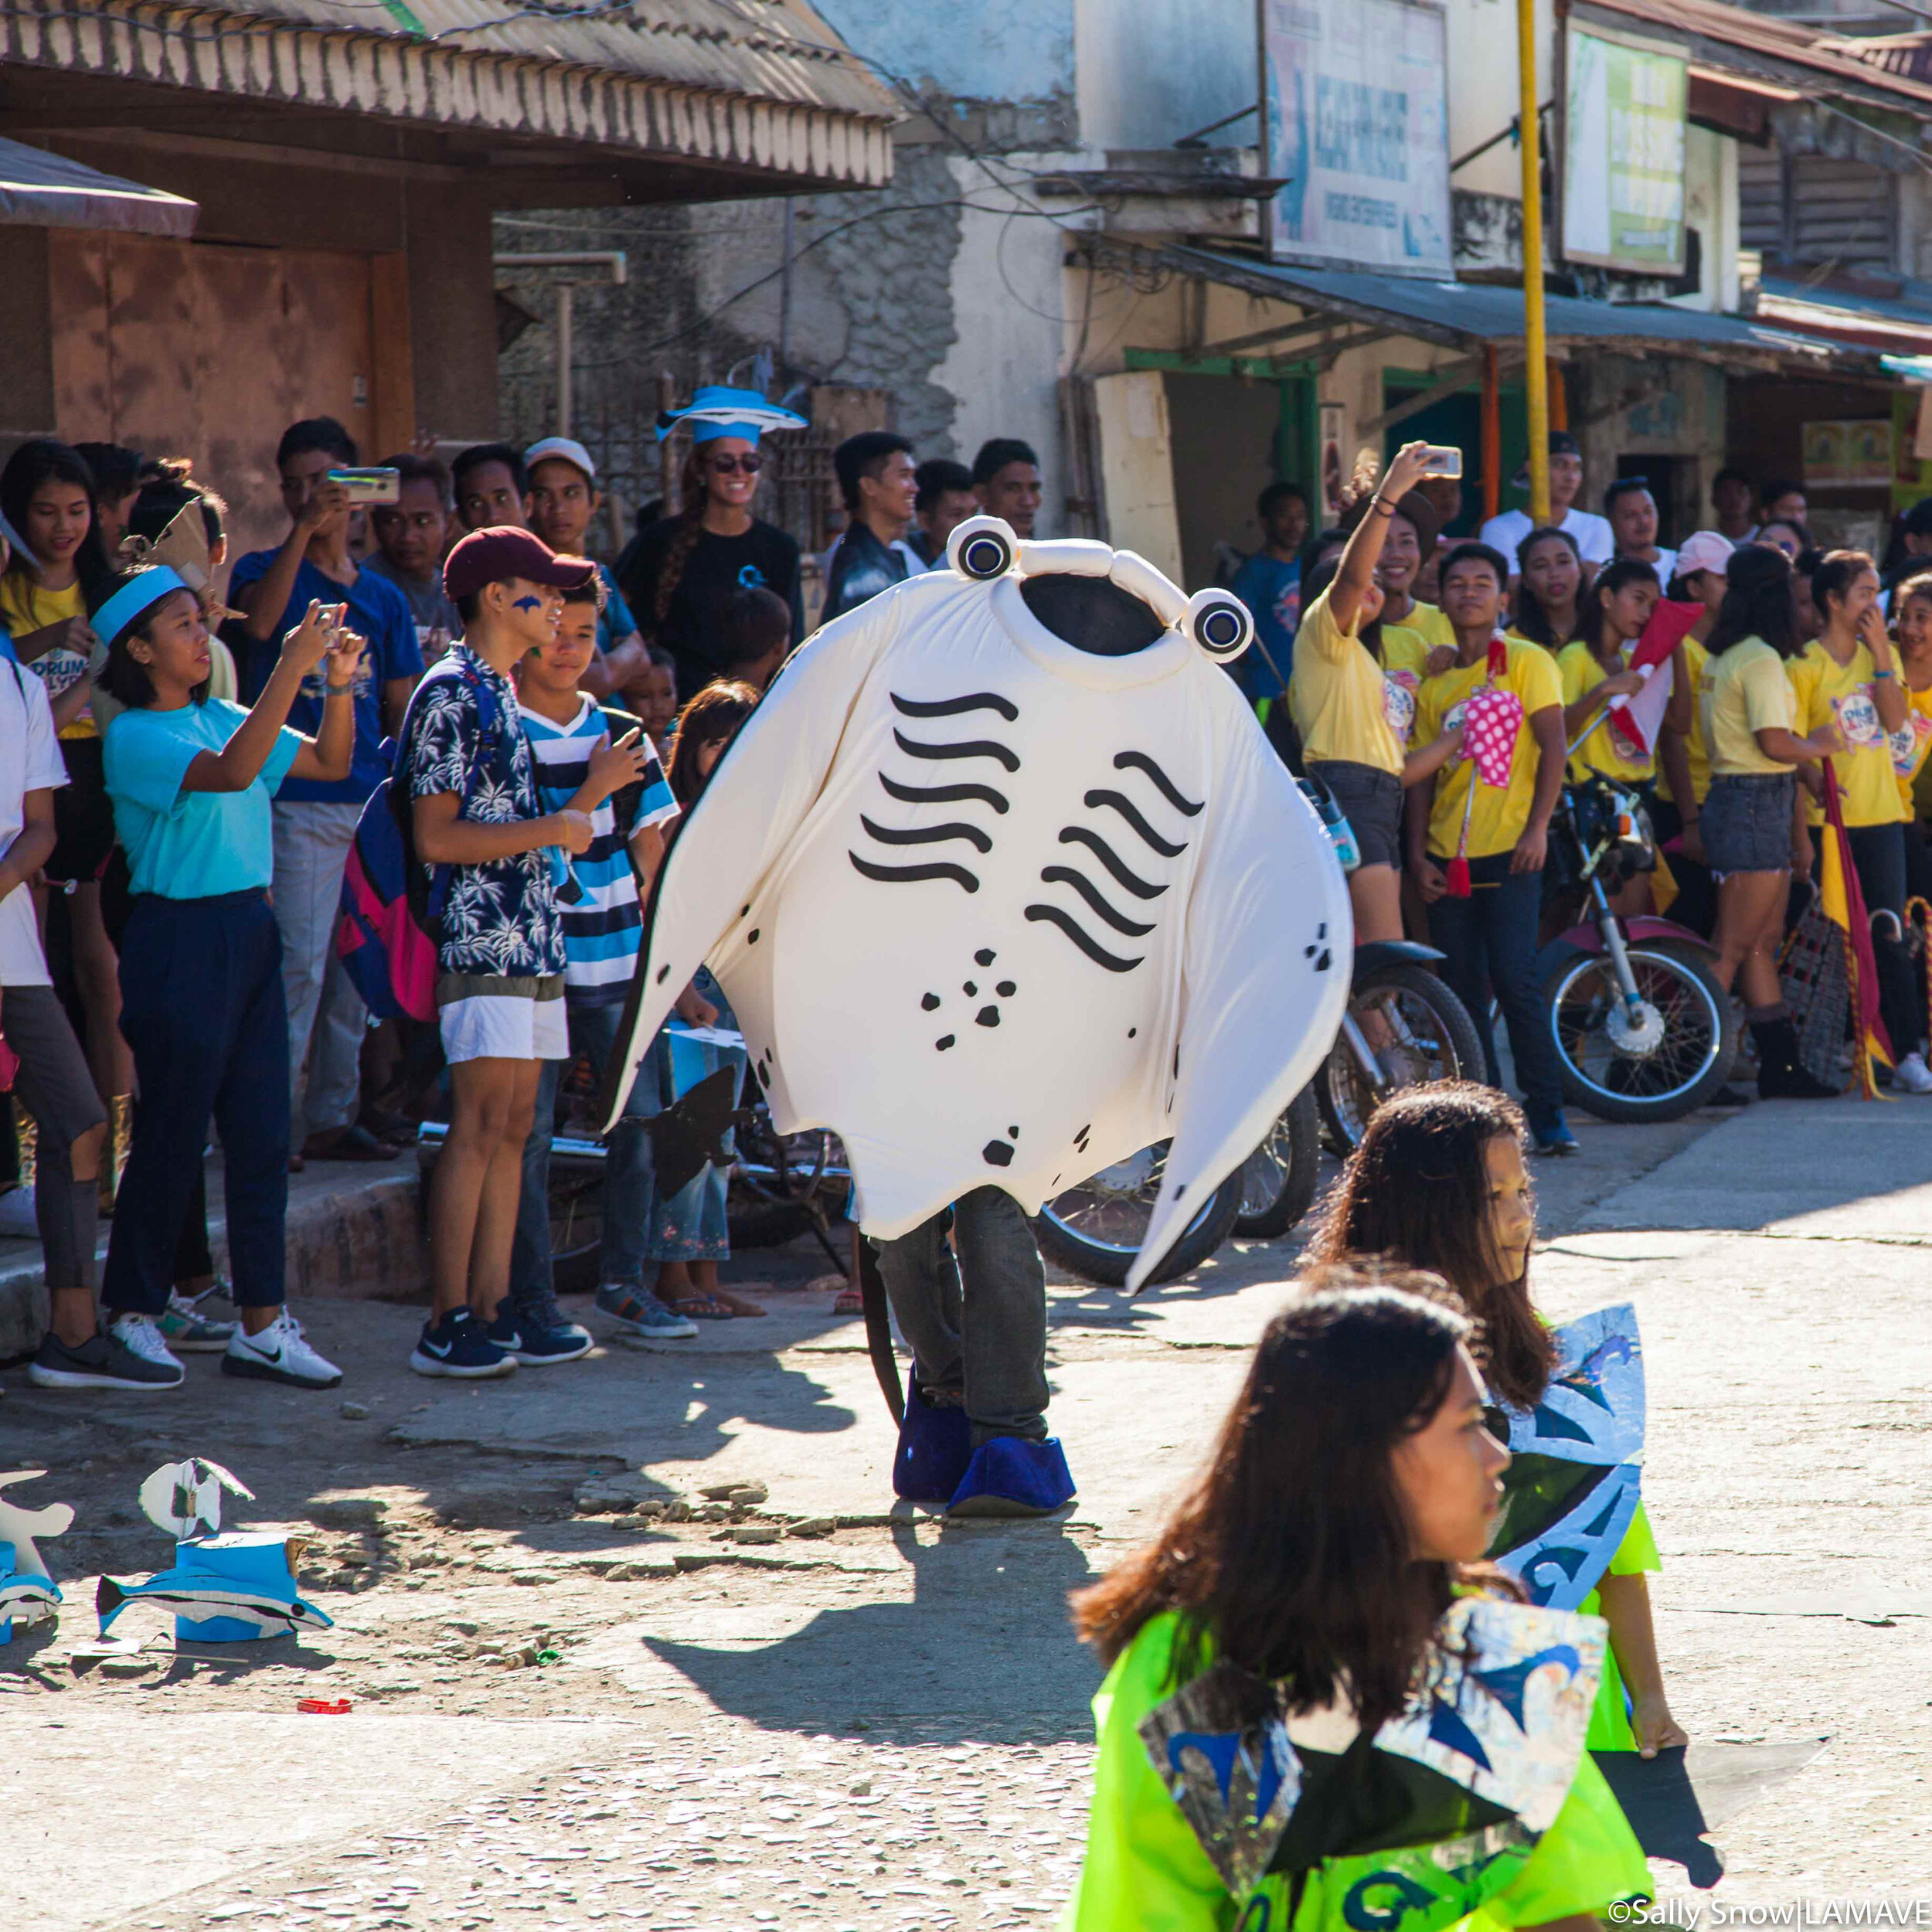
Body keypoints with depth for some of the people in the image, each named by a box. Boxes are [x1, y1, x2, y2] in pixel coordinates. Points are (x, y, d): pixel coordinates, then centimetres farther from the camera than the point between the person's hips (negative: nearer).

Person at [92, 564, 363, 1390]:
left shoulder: (220, 716, 12)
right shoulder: (135, 735, -11)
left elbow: (331, 763, 15)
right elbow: (231, 772, -28)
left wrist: (338, 682, -2)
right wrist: (292, 667, -30)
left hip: (249, 927, 7)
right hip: (178, 940, -7)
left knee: (262, 1132, 6)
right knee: (171, 1133, -1)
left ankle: (262, 1321, 10)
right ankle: (131, 1314, 12)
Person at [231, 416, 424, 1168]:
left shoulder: (382, 596, 15)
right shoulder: (267, 570, 3)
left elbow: (403, 709, 17)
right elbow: (259, 622, -21)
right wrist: (303, 529, -24)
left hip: (372, 800, 5)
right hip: (299, 803, -5)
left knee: (356, 965, 7)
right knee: (299, 964, -11)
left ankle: (332, 1116, 15)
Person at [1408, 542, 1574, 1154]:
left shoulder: (1526, 662, 1)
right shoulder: (1434, 680, 13)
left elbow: (1553, 747, -4)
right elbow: (1423, 773, 14)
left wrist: (1537, 828, -13)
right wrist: (1418, 852, 5)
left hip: (1508, 850, -5)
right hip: (1448, 856, 5)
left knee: (1516, 980, -12)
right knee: (1461, 987, 4)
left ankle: (1547, 1110, -6)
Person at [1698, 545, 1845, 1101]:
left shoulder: (1721, 657, 14)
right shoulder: (1761, 659, -15)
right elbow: (1775, 743, -21)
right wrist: (1819, 745, 0)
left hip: (1730, 798, 10)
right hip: (1758, 803, -10)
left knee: (1765, 941, 11)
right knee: (1735, 947, -7)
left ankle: (1782, 1066, 14)